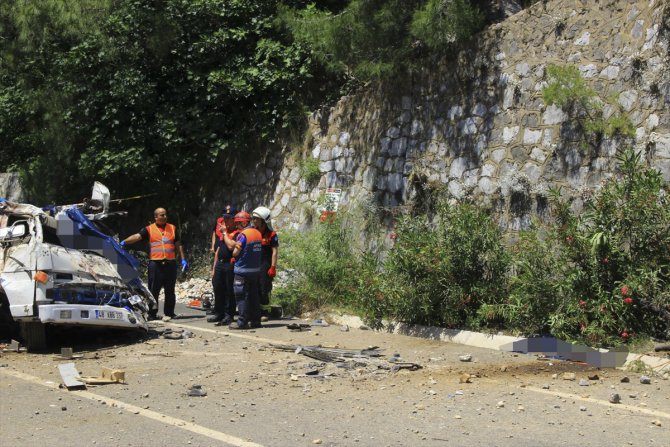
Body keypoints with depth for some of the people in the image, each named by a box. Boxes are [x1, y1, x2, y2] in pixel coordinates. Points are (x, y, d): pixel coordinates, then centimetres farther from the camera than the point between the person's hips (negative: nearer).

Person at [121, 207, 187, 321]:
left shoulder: (172, 228, 14)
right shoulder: (149, 229, 4)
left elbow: (178, 245, 16)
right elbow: (137, 236, -9)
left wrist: (183, 259, 10)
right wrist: (124, 242, -26)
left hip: (170, 264, 2)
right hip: (155, 264, -2)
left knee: (170, 291, 6)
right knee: (153, 290, -2)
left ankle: (169, 313, 15)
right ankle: (152, 314, 4)